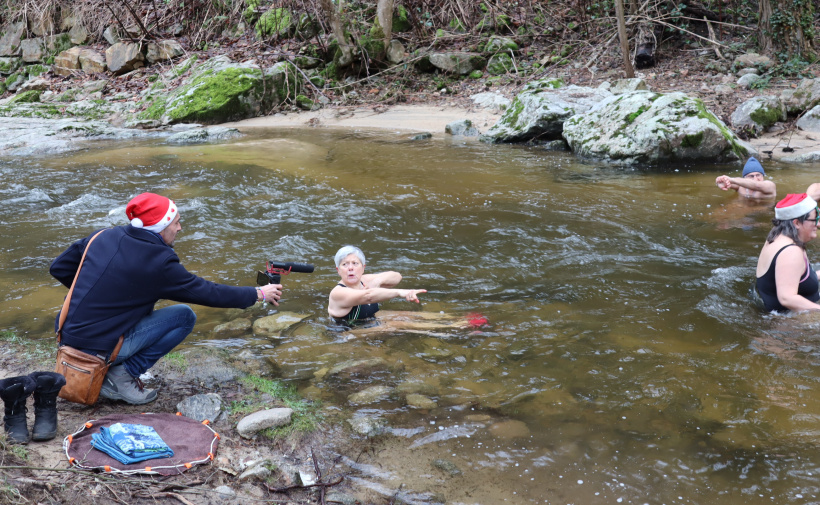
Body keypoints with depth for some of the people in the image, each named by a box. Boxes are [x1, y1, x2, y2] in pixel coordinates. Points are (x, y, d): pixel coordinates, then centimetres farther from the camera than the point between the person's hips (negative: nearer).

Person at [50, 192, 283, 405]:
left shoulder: (104, 236, 3)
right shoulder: (158, 262, -15)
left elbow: (59, 268, 11)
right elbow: (208, 293, -7)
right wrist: (259, 294, 4)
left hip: (67, 335, 7)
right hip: (99, 349, -7)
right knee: (184, 316, -3)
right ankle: (124, 374, -3)